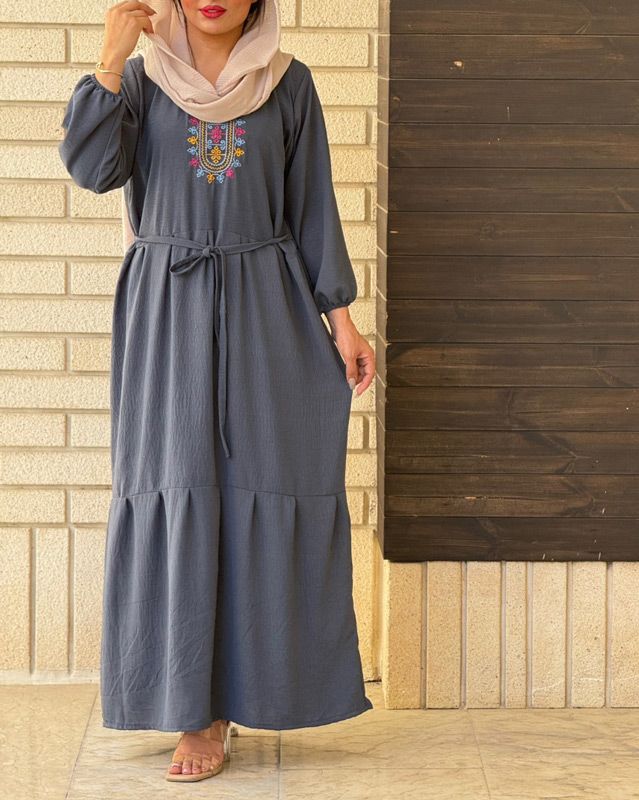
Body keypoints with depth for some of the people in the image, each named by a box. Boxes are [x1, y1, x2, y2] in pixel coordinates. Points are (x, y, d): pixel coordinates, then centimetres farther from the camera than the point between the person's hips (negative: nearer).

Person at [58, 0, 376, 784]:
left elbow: (313, 206, 5)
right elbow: (91, 167, -10)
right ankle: (202, 714, 3)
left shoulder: (288, 83, 5)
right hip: (168, 315, 0)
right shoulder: (142, 79, 5)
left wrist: (340, 316, 0)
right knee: (176, 499, -3)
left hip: (265, 311, 1)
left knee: (264, 496, 0)